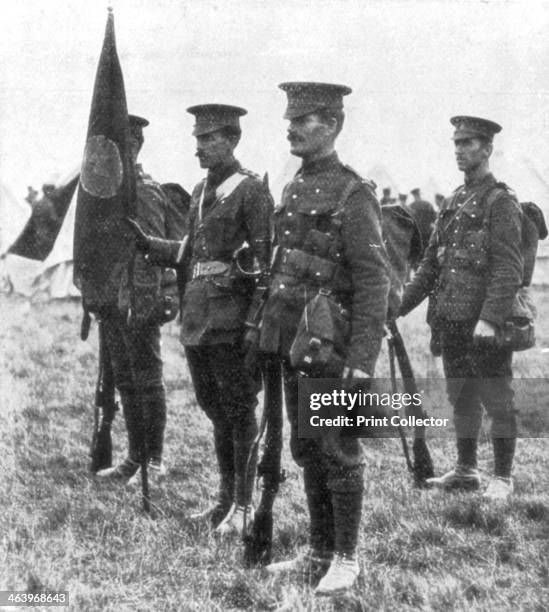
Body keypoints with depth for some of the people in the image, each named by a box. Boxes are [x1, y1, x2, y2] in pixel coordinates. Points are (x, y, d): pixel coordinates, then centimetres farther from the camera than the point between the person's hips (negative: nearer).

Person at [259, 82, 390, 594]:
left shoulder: (352, 195, -11)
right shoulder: (293, 189, 13)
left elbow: (374, 282, -17)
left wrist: (363, 356, -23)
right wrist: (264, 330, 16)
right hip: (291, 343, 8)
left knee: (338, 453, 1)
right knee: (306, 450, 13)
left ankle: (346, 560, 11)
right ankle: (318, 552, 24)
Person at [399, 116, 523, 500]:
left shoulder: (501, 201, -9)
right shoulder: (454, 202, 14)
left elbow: (509, 269, -16)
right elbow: (431, 264, 19)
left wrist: (490, 319, -25)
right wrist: (401, 305, 14)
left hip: (485, 324, -7)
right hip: (451, 321, 8)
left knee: (497, 400, 1)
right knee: (461, 397, 14)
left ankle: (503, 478, 9)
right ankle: (466, 470, 25)